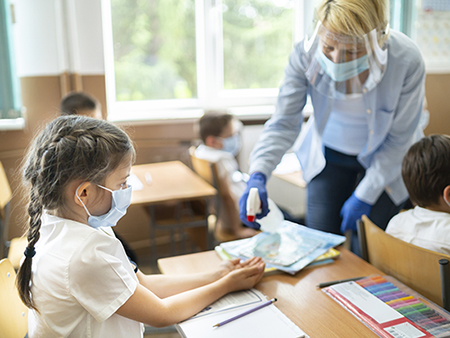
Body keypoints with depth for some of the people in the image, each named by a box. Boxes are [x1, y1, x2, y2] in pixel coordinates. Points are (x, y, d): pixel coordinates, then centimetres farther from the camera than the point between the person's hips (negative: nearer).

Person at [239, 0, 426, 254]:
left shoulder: (407, 61, -28)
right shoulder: (305, 54, -26)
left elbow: (398, 140, -17)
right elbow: (284, 123, -20)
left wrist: (365, 195, -16)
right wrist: (258, 175, -34)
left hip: (385, 160, -1)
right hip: (329, 156, 2)